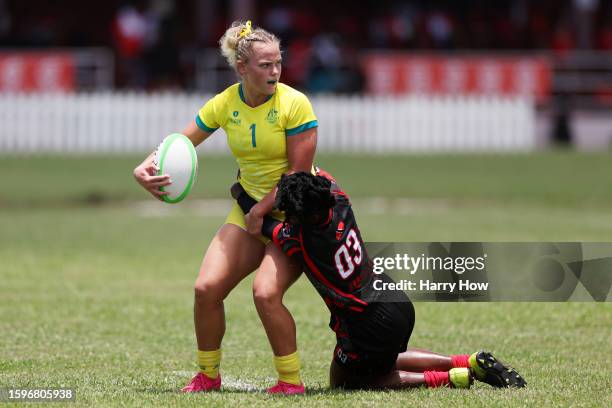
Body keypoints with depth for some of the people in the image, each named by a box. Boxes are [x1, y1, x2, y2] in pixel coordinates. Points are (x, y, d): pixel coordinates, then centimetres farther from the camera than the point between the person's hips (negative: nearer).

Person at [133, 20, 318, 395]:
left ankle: (291, 381, -9)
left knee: (266, 293, -24)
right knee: (207, 288, -8)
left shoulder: (294, 104, -18)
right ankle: (208, 375, 12)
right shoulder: (225, 104, -3)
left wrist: (260, 214, -17)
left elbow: (298, 174, -18)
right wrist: (146, 168, -12)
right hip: (249, 211, 5)